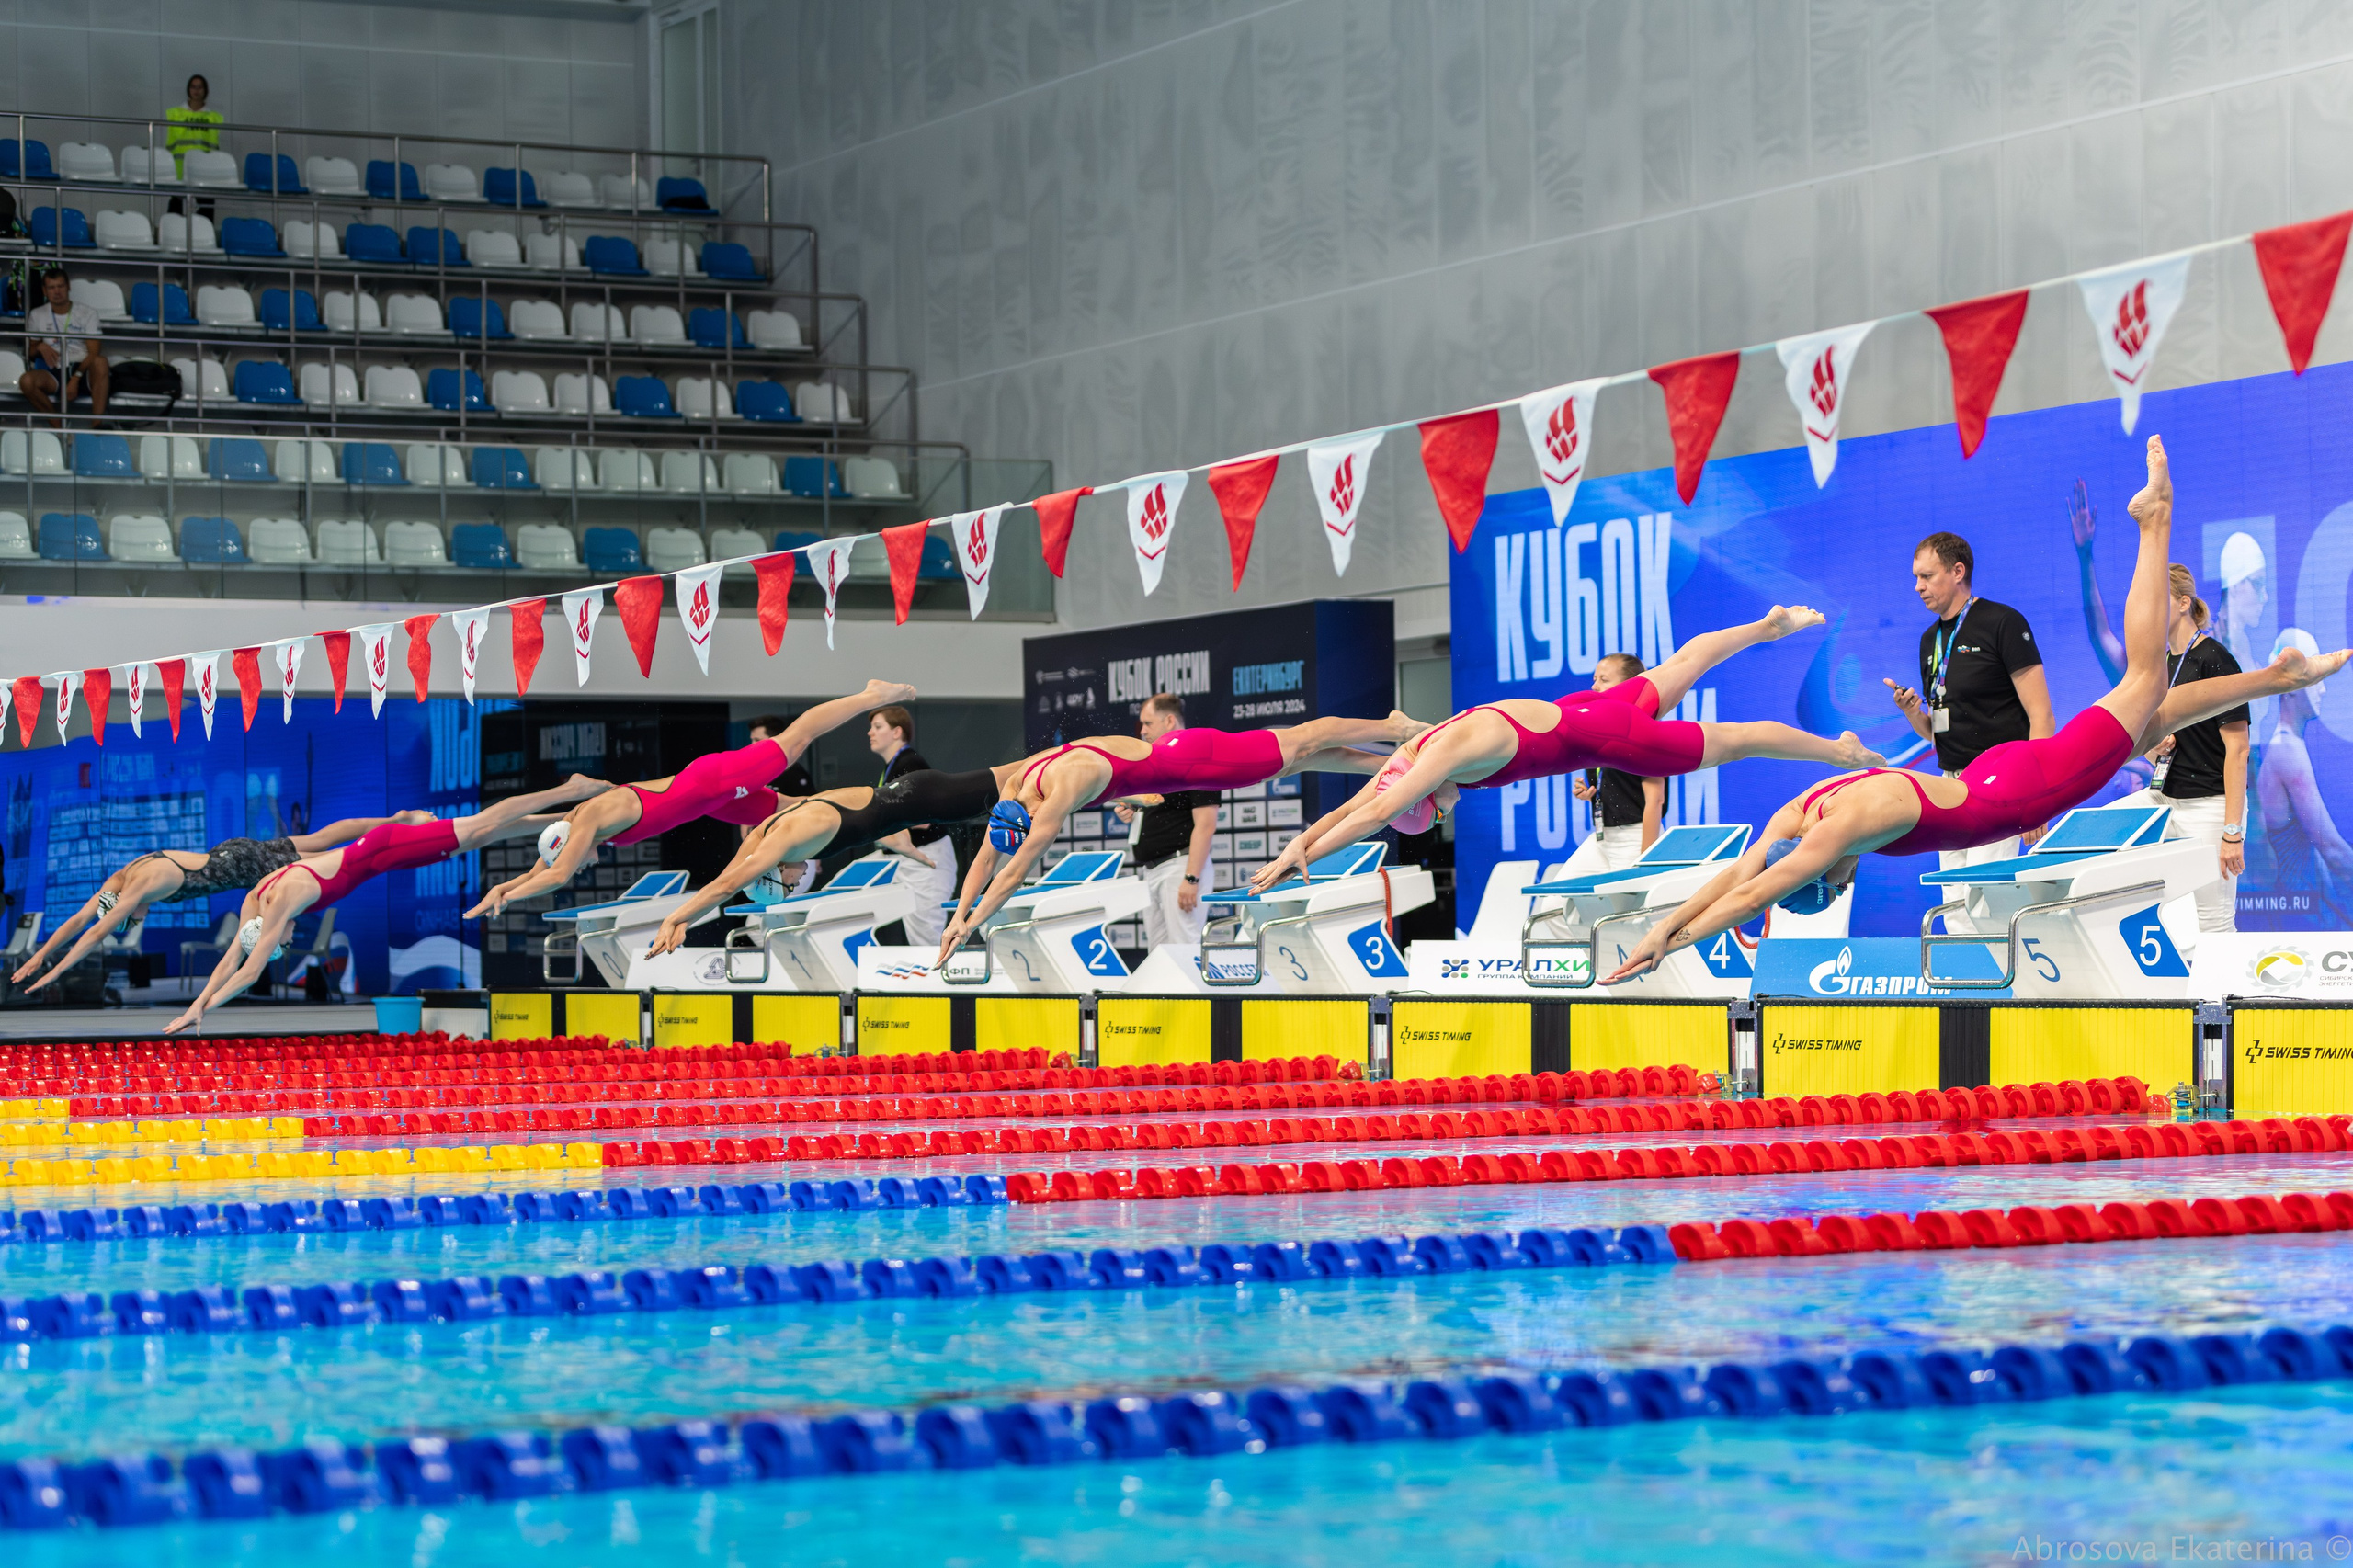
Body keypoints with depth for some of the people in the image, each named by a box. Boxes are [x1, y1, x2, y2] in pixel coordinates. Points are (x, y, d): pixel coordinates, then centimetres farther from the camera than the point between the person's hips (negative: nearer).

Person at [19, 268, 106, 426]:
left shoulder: (87, 313, 6)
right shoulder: (37, 316, 13)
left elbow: (93, 352, -3)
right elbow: (30, 352, 21)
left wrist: (76, 378, -18)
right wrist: (40, 347, -5)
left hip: (84, 372, -2)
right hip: (55, 375, 2)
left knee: (100, 361, -37)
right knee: (26, 380, -31)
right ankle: (59, 425, -15)